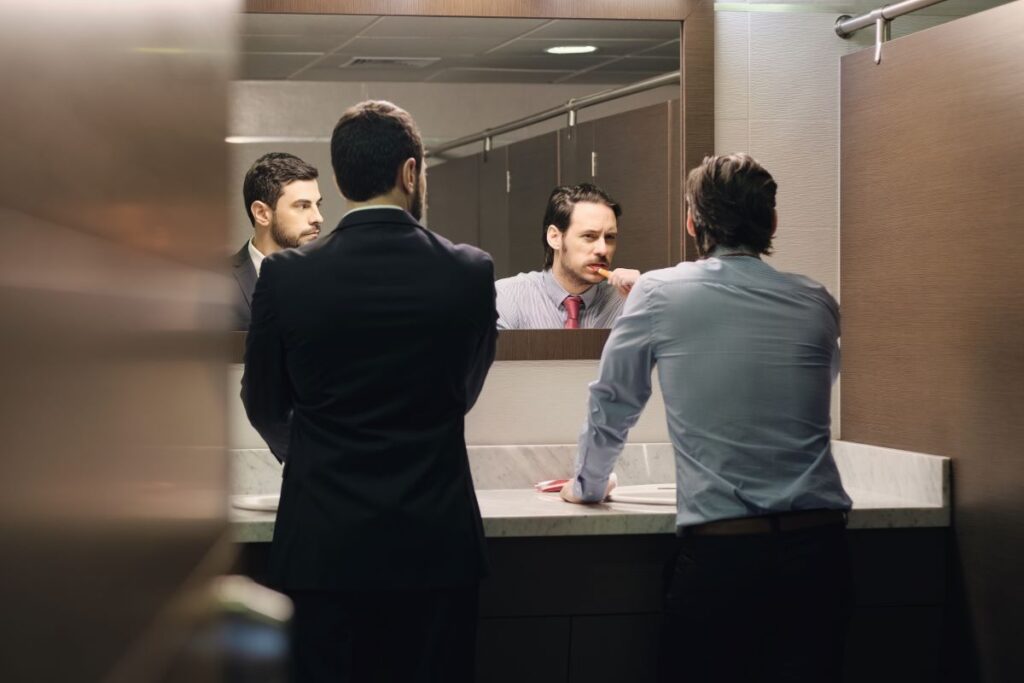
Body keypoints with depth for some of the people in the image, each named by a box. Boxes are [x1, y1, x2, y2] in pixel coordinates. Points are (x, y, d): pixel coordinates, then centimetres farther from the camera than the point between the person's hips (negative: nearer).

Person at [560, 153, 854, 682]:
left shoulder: (659, 294, 0)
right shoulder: (817, 305, 8)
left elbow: (612, 405, 11)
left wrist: (588, 484, 28)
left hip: (719, 554, -3)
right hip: (818, 549, 3)